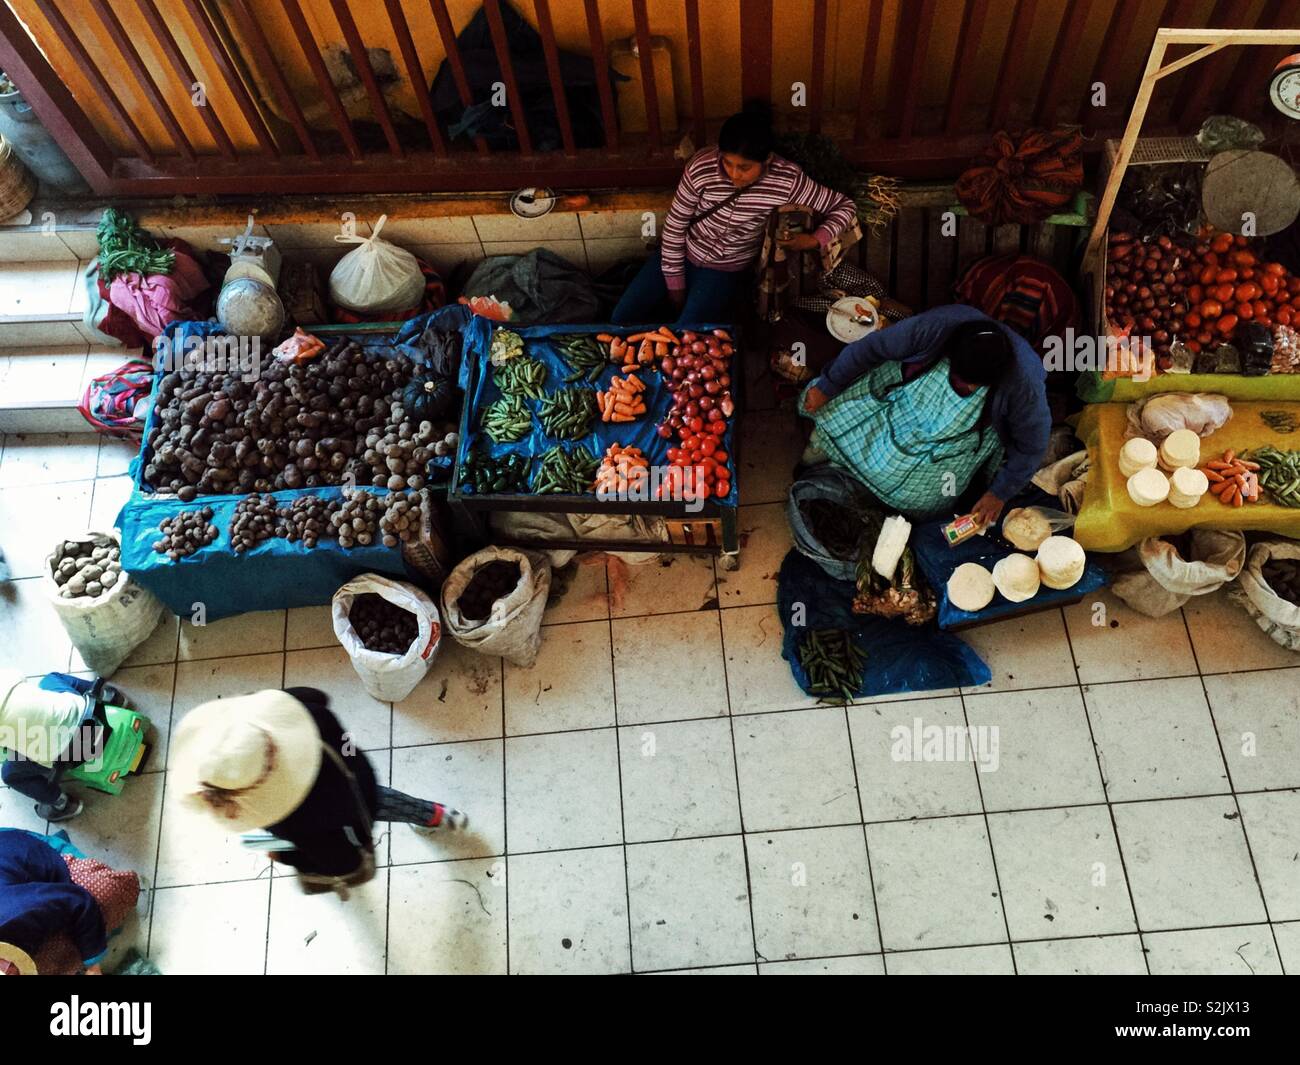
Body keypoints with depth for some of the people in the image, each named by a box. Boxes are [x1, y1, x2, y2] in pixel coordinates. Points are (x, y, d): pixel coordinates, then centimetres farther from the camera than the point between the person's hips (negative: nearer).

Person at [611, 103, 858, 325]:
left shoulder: (787, 180, -25)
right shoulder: (702, 167, -25)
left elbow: (845, 206, -13)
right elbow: (675, 225, -11)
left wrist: (813, 240, -30)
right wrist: (675, 284, -7)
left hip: (726, 270, -1)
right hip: (683, 253, 2)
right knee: (623, 317, -5)